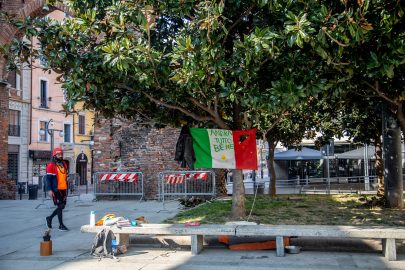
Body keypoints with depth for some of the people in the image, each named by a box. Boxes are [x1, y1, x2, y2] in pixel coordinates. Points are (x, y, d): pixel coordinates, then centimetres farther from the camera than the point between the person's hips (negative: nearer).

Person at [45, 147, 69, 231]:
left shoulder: (64, 164, 14)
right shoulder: (51, 166, -8)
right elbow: (48, 178, -10)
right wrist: (49, 190, -17)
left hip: (63, 189, 7)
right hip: (56, 189, -7)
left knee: (63, 206, 10)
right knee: (60, 206, -5)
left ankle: (50, 218, 30)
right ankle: (61, 225, 4)